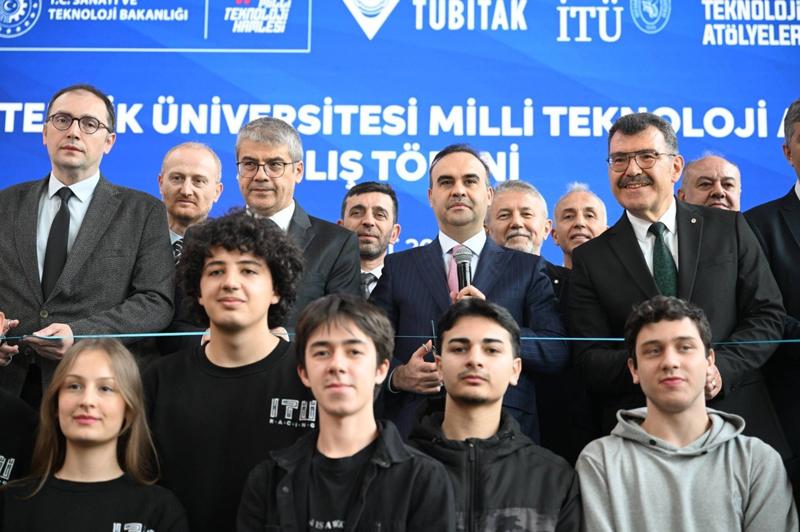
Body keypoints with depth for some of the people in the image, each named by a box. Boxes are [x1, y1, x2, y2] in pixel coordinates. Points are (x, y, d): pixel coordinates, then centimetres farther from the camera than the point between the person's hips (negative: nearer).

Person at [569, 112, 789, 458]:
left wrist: (721, 367, -14)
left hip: (738, 420, 1)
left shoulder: (729, 228, 5)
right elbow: (589, 360, -2)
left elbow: (768, 315, 2)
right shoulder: (591, 258, 3)